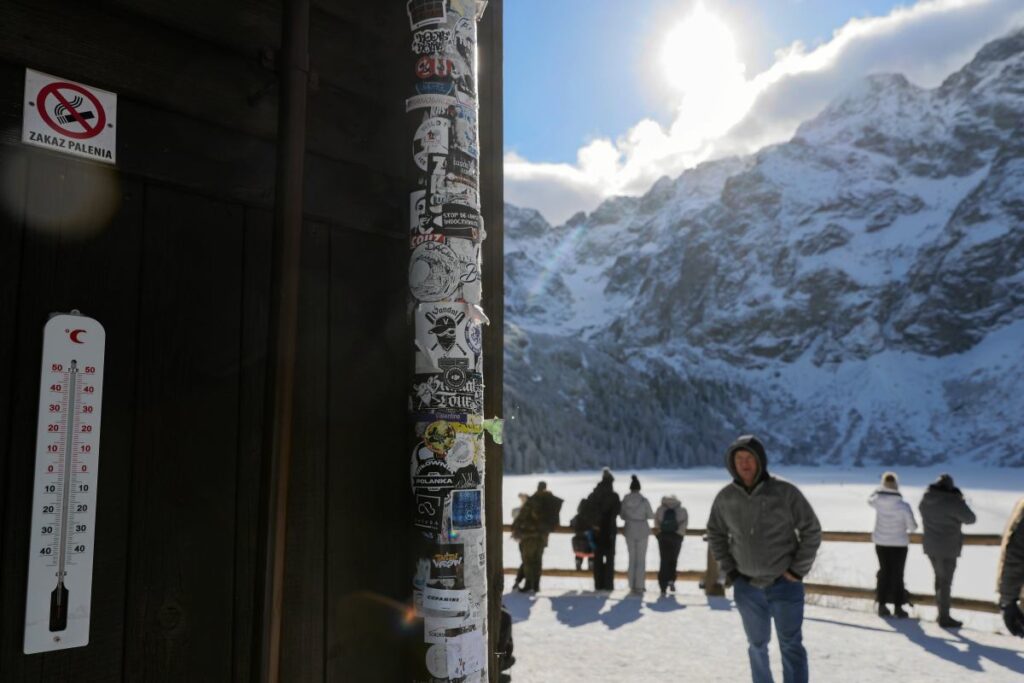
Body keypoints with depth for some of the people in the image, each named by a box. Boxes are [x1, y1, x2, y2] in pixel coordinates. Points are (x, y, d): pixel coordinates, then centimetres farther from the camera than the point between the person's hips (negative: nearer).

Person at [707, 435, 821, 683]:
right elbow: (715, 533, 12)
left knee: (791, 646, 0)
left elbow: (811, 530, -5)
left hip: (784, 585, -3)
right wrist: (729, 569, 4)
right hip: (747, 587, 3)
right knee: (757, 645, 17)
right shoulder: (725, 498, -3)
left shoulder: (784, 492, -13)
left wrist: (798, 570, -8)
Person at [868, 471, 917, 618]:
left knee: (884, 572, 16)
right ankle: (898, 607, 15)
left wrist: (881, 488, 10)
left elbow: (870, 500, 11)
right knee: (897, 574, 9)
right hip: (899, 544, -3)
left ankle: (882, 605, 20)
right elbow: (912, 526, -13)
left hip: (881, 542, 3)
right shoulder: (903, 506, -22)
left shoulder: (878, 501, -15)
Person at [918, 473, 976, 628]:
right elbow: (970, 519, -9)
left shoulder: (925, 501, 2)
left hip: (930, 546, 7)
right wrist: (961, 500, 4)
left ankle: (941, 613, 27)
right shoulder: (952, 502, -19)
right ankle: (944, 618, 7)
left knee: (939, 579, 19)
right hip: (947, 548, -7)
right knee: (945, 582, 1)